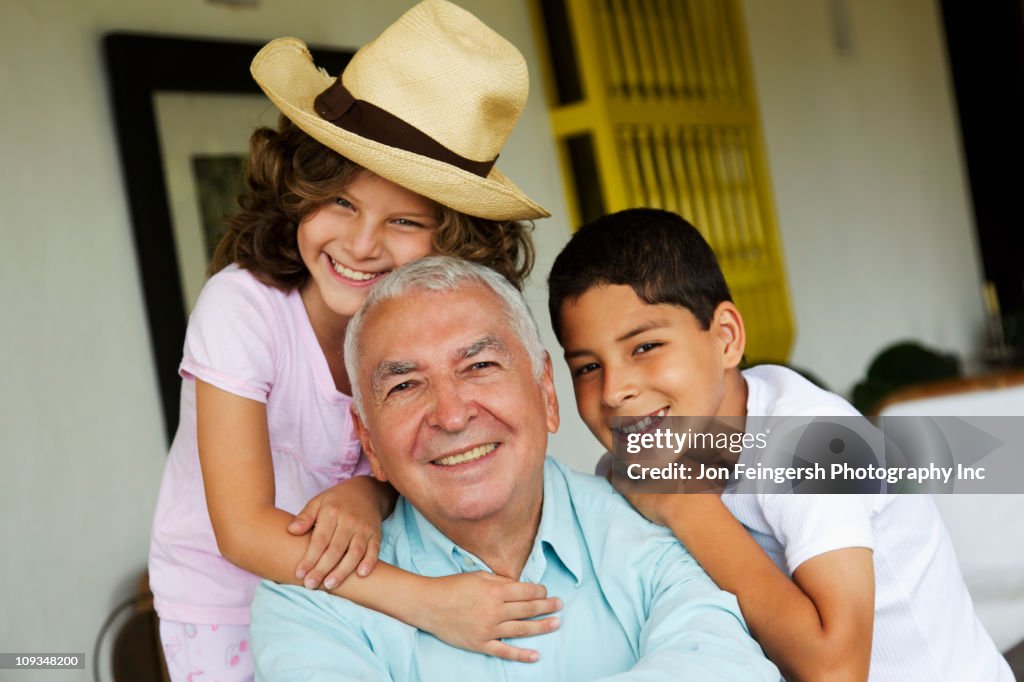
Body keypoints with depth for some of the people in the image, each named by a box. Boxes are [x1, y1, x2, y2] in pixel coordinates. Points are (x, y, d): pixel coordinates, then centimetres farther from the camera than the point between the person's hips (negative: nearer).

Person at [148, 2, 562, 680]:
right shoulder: (242, 306, -28)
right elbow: (243, 530, -31)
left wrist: (367, 493, -31)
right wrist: (427, 601, -41)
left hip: (356, 595, 3)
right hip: (226, 605, -3)